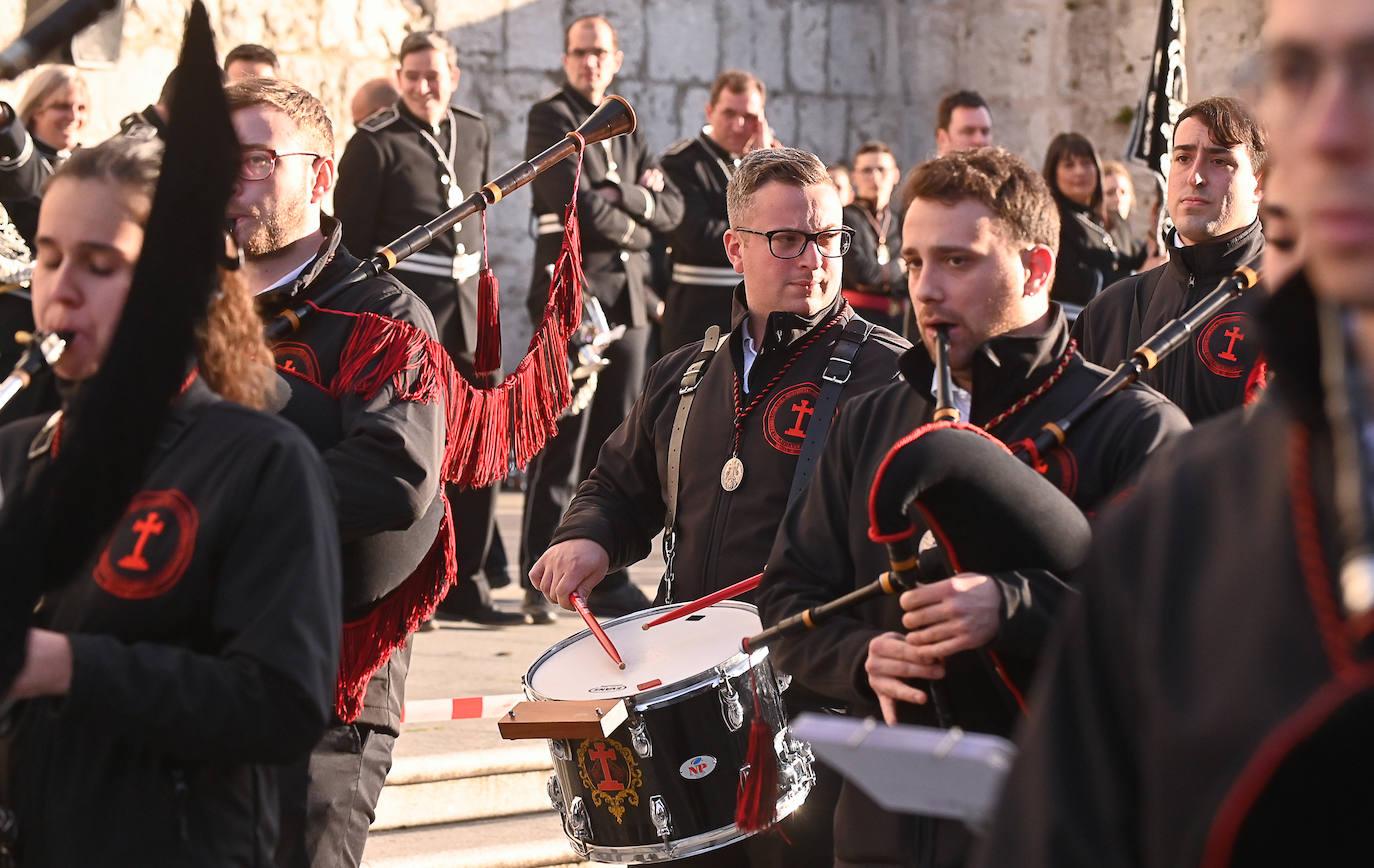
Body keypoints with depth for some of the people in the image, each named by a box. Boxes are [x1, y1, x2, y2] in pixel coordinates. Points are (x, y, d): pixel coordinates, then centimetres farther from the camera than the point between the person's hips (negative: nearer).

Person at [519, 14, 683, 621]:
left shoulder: (626, 132, 20)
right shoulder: (551, 118, -1)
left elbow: (671, 209, 10)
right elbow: (577, 203, -14)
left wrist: (621, 194, -7)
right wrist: (636, 224, -1)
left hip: (627, 298, 7)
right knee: (561, 447, -7)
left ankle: (606, 581, 12)